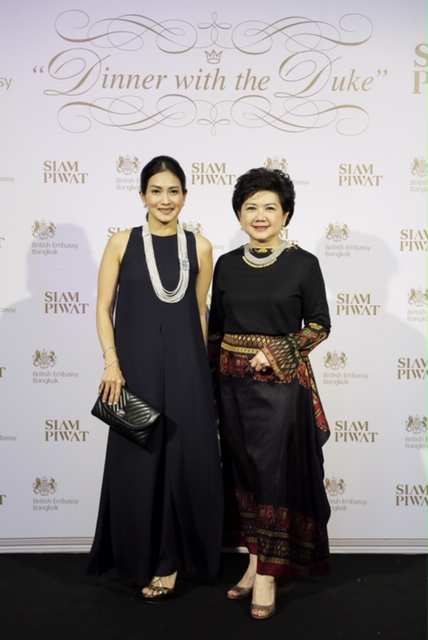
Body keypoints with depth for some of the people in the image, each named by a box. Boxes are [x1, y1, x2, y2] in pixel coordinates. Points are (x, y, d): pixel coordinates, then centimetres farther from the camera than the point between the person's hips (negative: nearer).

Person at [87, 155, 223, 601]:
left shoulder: (199, 247, 5)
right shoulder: (122, 243, 1)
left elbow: (199, 311, 11)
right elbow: (104, 308, 1)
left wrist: (201, 369, 9)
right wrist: (112, 362, -10)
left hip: (185, 367, 1)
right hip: (136, 365, -1)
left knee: (186, 460, 4)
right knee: (139, 463, 5)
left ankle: (169, 560, 22)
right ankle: (146, 557, 25)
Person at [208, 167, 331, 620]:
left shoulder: (304, 264, -4)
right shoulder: (227, 264, 6)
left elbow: (319, 325, -2)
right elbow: (215, 327, 11)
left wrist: (275, 352, -14)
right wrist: (210, 377, 10)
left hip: (282, 382, -4)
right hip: (234, 383, 4)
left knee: (276, 472, 0)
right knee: (243, 472, 10)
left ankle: (267, 575, 12)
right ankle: (256, 562, 24)